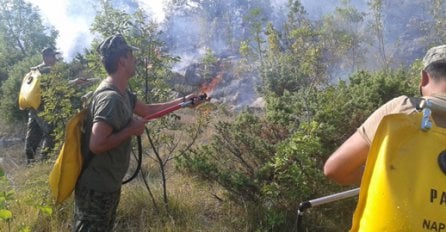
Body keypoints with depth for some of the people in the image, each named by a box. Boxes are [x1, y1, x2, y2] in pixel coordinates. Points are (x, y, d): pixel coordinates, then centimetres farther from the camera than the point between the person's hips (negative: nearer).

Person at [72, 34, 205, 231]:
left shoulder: (121, 93, 5)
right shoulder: (110, 97, -27)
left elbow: (147, 110, 19)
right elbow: (96, 145, -34)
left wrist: (182, 101, 18)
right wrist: (130, 130, -21)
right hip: (96, 189, -10)